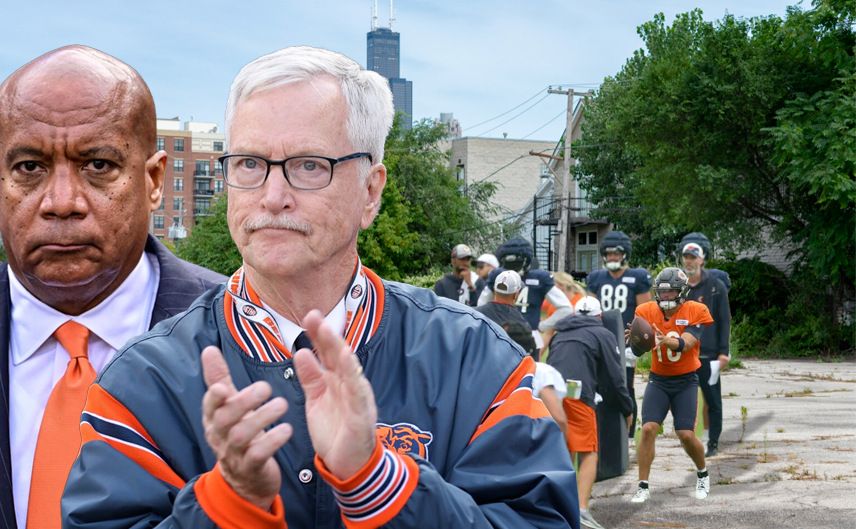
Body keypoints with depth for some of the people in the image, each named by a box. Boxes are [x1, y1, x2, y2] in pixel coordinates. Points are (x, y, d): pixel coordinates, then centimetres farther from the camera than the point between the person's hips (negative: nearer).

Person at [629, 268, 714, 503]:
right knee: (648, 429, -13)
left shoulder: (695, 311, -11)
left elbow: (685, 344, -24)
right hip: (658, 380, 2)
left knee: (686, 435, -6)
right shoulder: (647, 311, -5)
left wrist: (666, 340, -44)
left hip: (685, 380, -2)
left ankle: (702, 475, 24)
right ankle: (643, 487, -3)